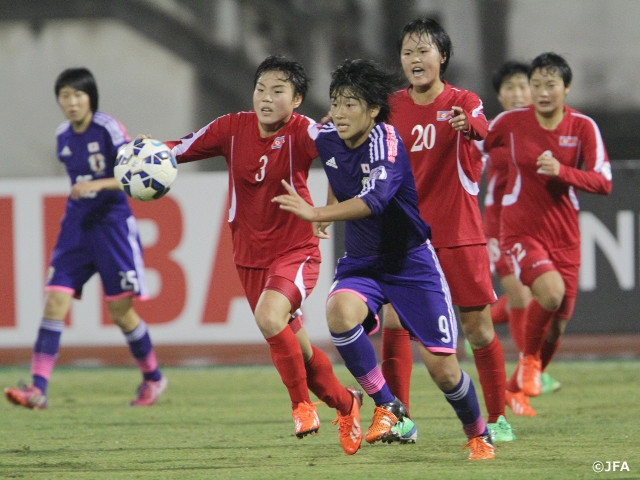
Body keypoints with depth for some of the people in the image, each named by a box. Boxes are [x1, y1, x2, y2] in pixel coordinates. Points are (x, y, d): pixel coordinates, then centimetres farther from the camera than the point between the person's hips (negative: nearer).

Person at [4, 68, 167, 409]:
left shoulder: (108, 129, -11)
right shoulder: (63, 136, 7)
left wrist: (98, 185, -27)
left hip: (111, 224, -5)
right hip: (76, 227, 5)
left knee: (120, 312, 0)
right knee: (54, 302, -9)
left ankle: (153, 378, 23)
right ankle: (38, 388, -14)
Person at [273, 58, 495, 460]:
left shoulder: (386, 143, -24)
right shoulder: (328, 140, -4)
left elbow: (374, 200, -42)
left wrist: (317, 213, -50)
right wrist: (330, 211, 21)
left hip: (410, 259, -5)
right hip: (362, 261, 5)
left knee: (442, 367, -5)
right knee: (340, 311, -31)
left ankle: (478, 435, 25)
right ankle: (387, 406, -15)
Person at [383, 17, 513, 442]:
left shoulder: (462, 102, -7)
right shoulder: (394, 106, 4)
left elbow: (481, 128, -29)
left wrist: (467, 125, -54)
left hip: (458, 232, -3)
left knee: (478, 326, 0)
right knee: (394, 320, -10)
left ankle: (498, 418, 13)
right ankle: (399, 419, -3)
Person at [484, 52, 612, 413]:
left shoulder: (583, 127, -4)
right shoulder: (511, 122, -5)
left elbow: (603, 182, -11)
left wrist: (561, 171, -24)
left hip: (564, 234, 3)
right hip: (520, 230, -3)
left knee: (558, 324, 5)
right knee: (551, 291, -29)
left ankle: (516, 389, 29)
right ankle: (529, 358, -1)